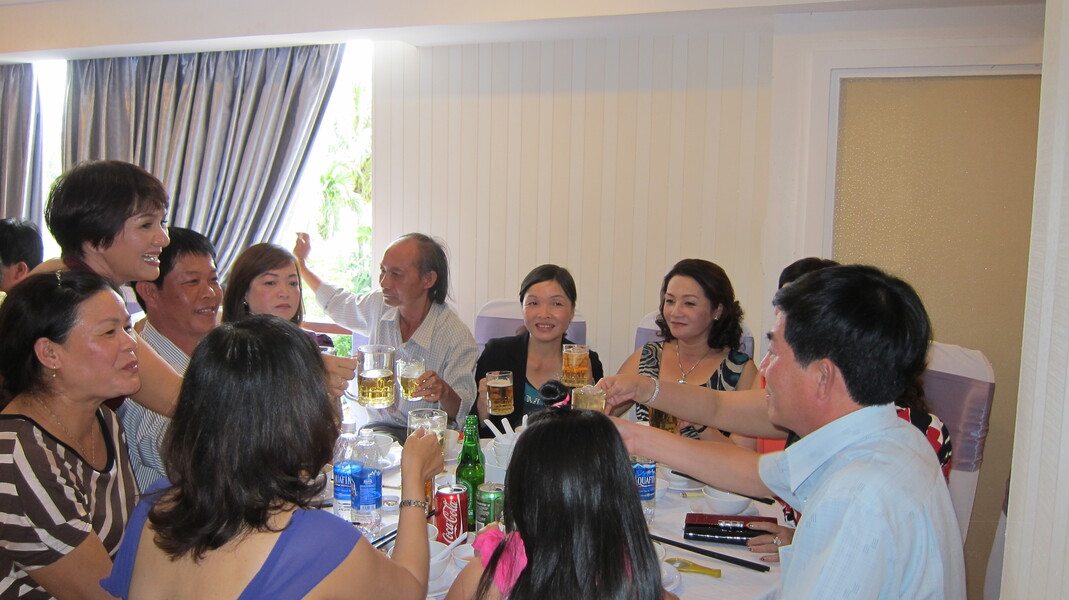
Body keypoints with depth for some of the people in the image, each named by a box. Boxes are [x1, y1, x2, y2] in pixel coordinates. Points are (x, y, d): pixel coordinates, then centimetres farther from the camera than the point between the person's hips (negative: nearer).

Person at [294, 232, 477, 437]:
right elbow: (336, 302, 25)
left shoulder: (458, 338, -19)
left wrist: (444, 393, -38)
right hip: (379, 427, 5)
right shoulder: (380, 305, 0)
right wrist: (300, 263, 31)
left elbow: (462, 412, -16)